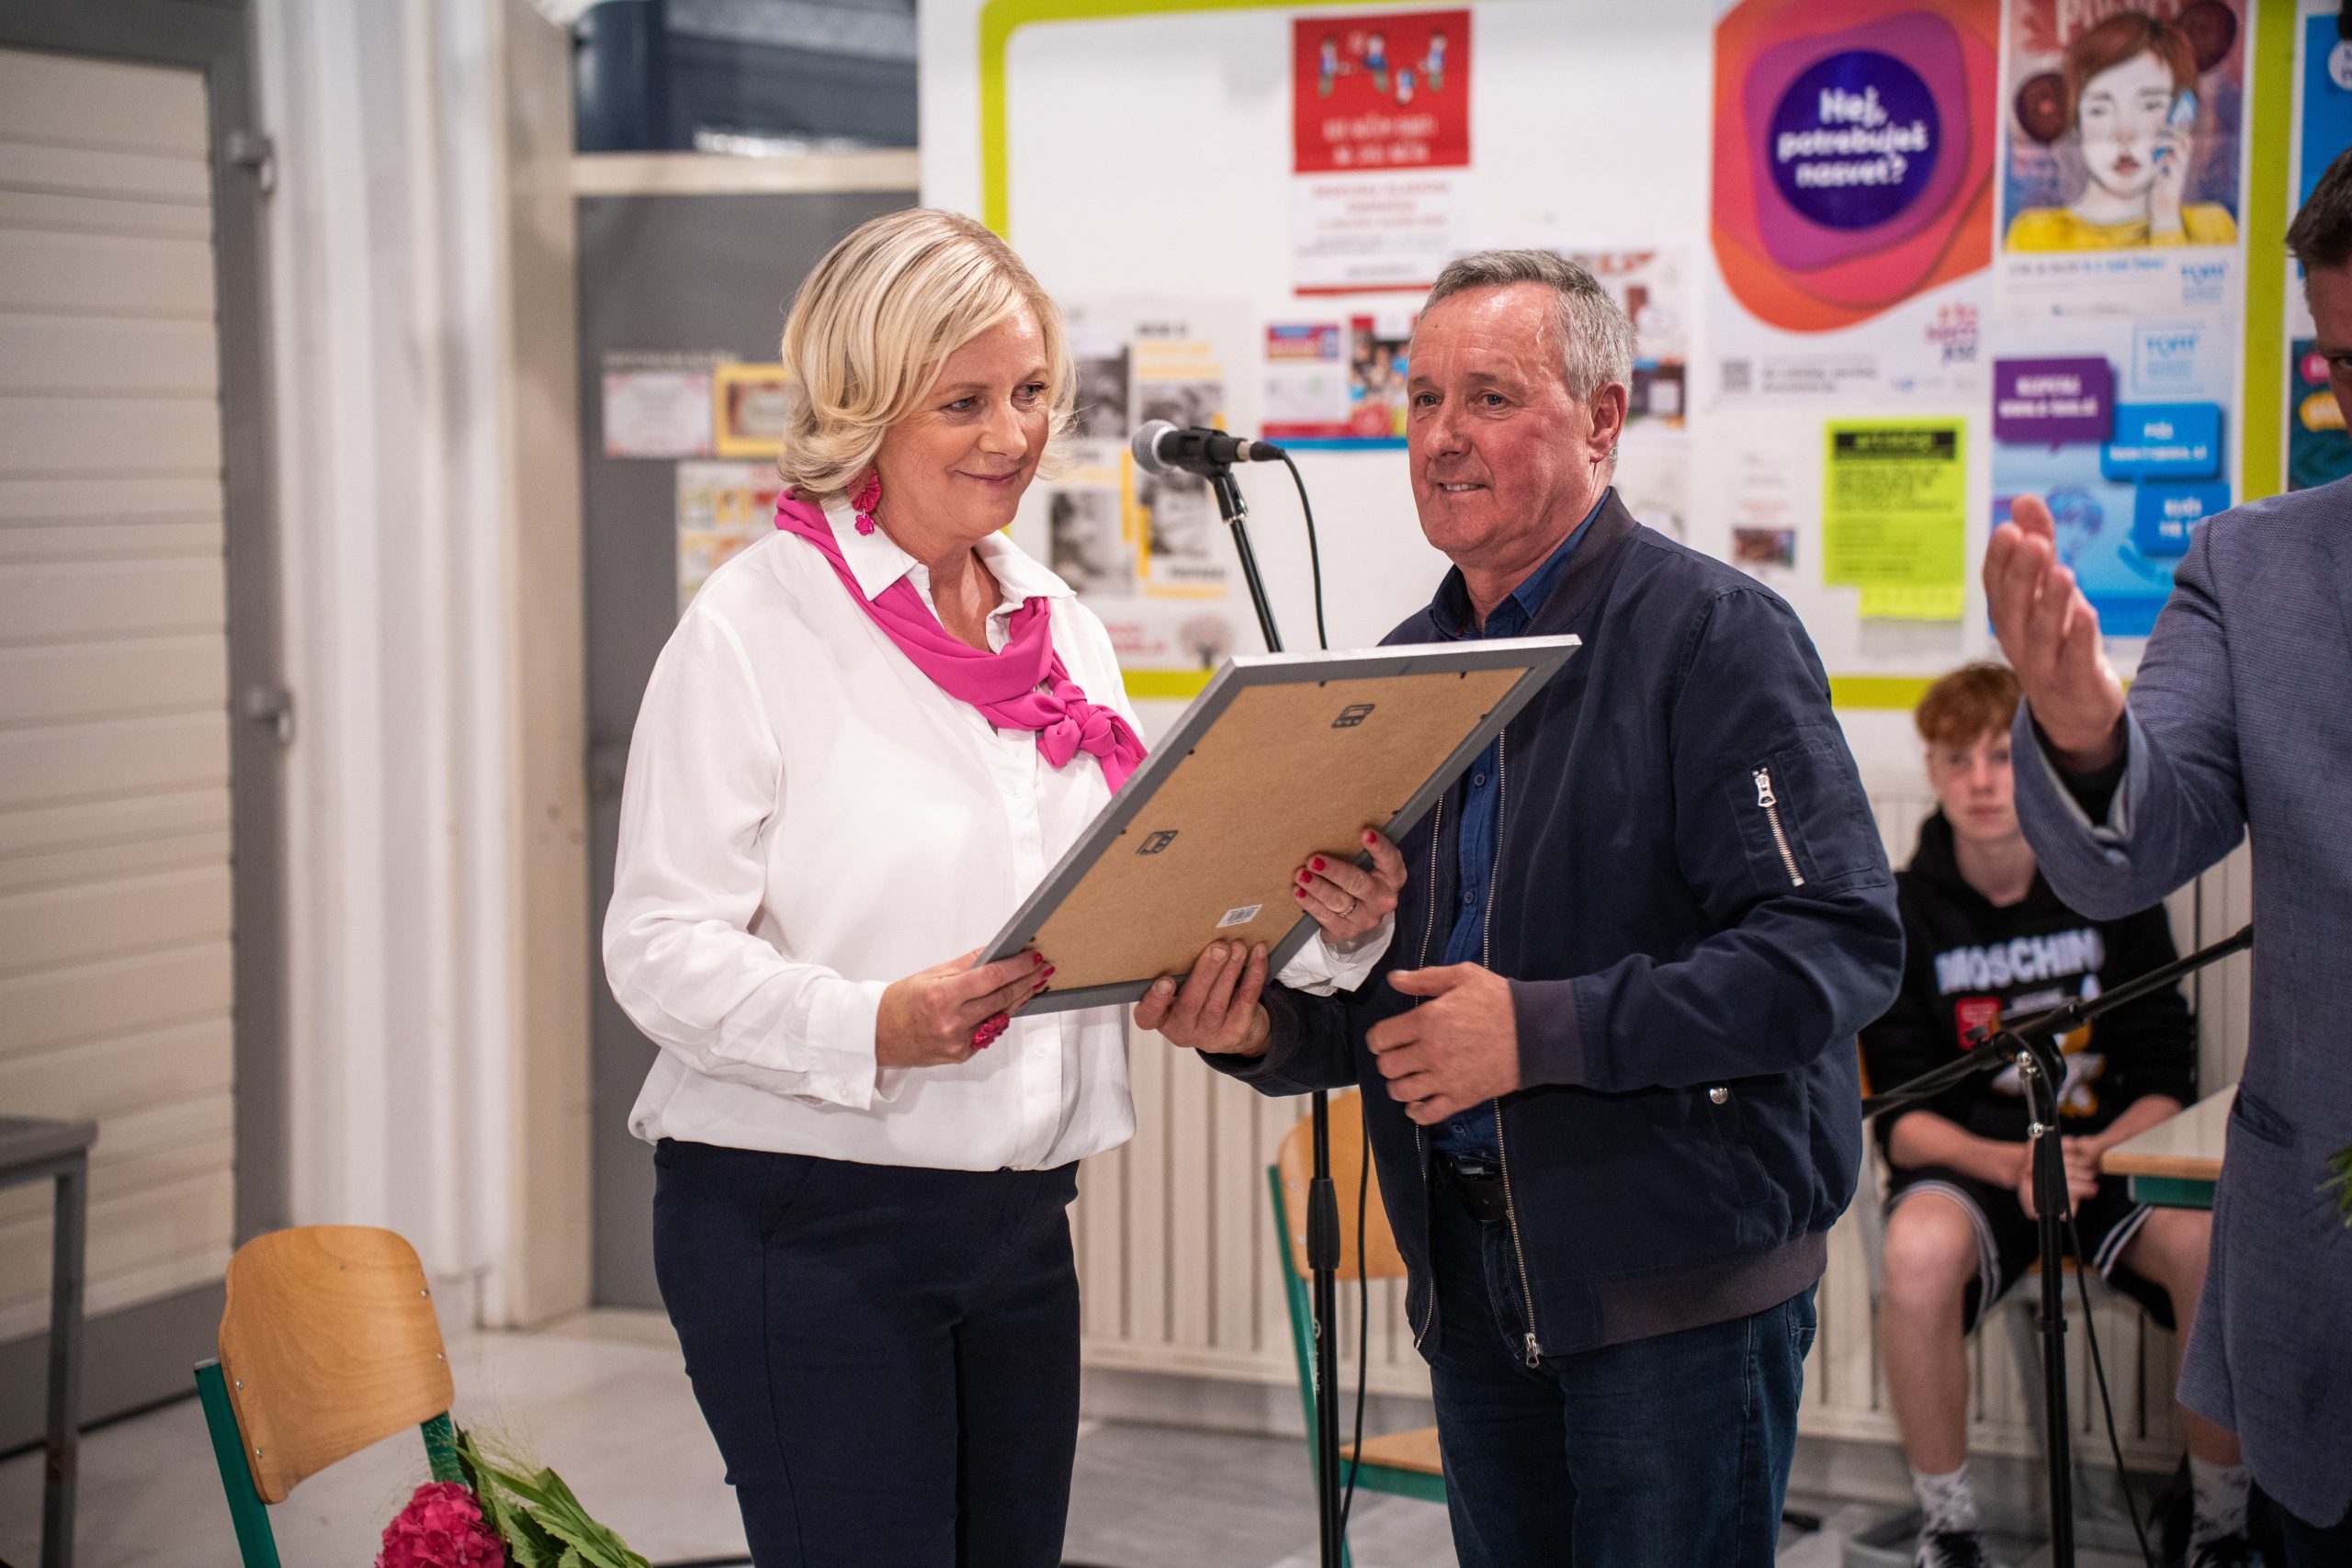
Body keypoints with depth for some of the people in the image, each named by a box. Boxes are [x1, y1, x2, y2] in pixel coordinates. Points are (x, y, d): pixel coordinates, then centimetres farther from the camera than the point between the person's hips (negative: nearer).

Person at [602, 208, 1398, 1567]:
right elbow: (663, 947, -13)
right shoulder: (753, 628, -8)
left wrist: (1321, 926, -5)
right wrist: (876, 1026, -28)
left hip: (1018, 1222, 6)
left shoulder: (1059, 627, 12)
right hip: (804, 1226, -6)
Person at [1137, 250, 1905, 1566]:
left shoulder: (1715, 634, -11)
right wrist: (1265, 1027, -5)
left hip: (1684, 1271, -7)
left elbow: (1839, 948, -20)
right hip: (1476, 1273, 7)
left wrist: (1541, 1029, -23)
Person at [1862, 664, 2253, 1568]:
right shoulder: (1904, 913, 0)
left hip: (2113, 1151, 1)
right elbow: (1903, 1117, -3)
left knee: (2216, 1245, -32)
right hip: (1969, 1162, -1)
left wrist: (2095, 1152, -20)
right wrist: (2011, 1164, -23)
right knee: (1920, 1249, -37)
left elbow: (2165, 1082, 2)